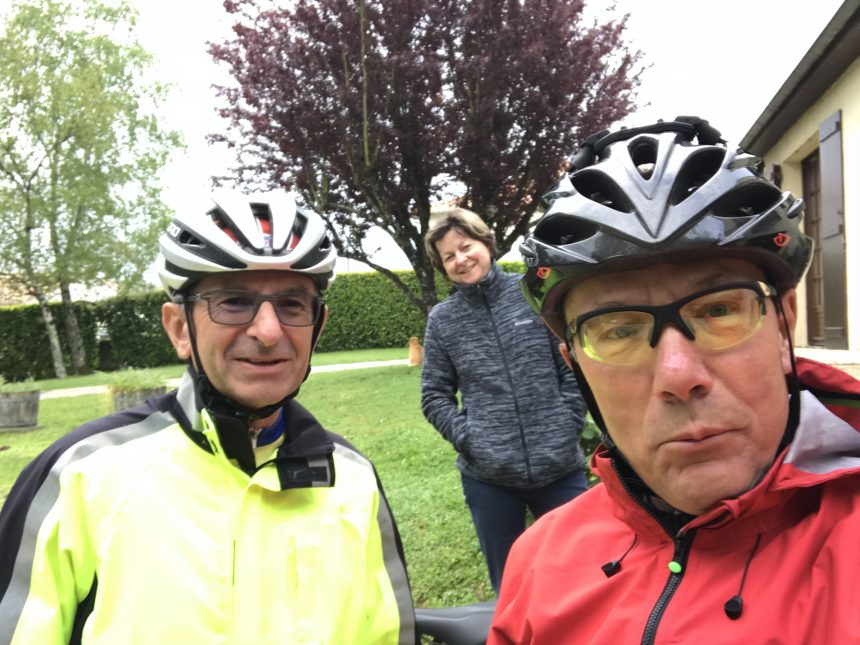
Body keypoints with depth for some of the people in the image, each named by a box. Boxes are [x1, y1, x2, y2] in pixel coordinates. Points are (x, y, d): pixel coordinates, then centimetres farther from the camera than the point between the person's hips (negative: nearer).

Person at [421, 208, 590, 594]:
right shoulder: (442, 320, 1)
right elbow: (434, 396, 4)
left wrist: (568, 424, -5)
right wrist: (468, 439, -8)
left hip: (560, 466, 0)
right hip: (488, 477, 1)